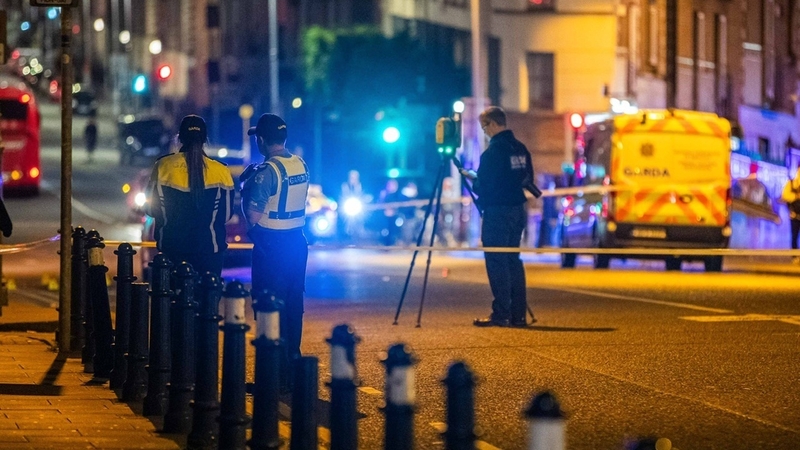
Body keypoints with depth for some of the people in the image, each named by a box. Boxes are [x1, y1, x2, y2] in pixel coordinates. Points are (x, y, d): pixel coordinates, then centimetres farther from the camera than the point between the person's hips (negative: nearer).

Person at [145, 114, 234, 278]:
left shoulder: (163, 166, -7)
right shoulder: (220, 171, -7)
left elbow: (151, 209, 2)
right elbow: (226, 214, 2)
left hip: (171, 249, 1)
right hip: (209, 250, -1)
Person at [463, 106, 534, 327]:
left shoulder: (493, 151, -16)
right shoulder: (520, 148, 9)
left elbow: (484, 186, -18)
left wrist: (472, 178, 4)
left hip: (497, 212, -8)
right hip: (517, 210, 8)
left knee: (496, 262, -5)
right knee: (513, 260, 13)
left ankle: (501, 314, -7)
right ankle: (518, 313, 12)